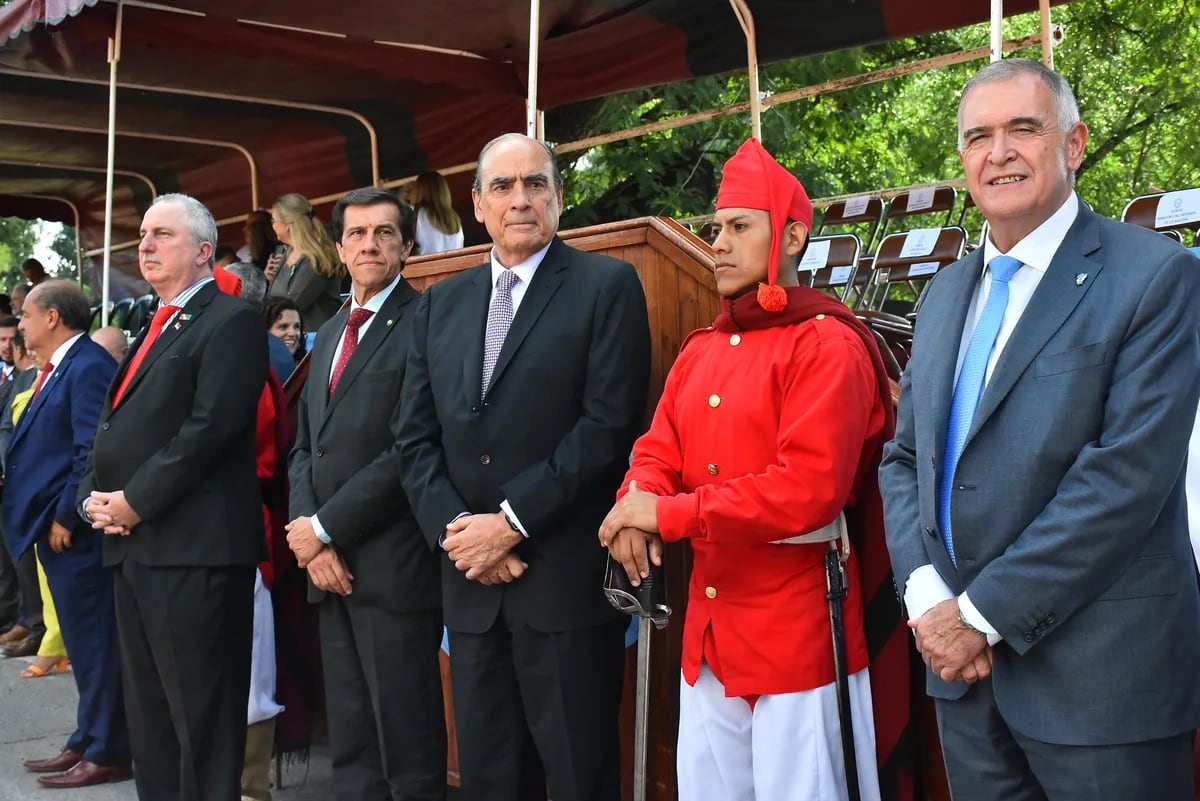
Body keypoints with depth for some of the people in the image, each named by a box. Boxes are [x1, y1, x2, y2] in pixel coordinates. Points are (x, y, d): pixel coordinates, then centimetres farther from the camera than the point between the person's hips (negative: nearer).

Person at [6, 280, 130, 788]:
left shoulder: (88, 366, -15)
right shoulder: (60, 369, 17)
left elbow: (94, 450, -22)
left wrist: (66, 515, -19)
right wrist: (52, 516, 13)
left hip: (76, 531, -10)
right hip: (57, 526, 10)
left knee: (94, 643, -2)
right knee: (83, 644, 16)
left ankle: (107, 754, 6)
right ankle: (87, 742, 25)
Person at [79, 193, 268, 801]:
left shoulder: (231, 321, -7)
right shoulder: (153, 328, 21)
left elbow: (211, 427, -18)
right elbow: (114, 424, 20)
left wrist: (135, 501, -15)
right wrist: (94, 496, 3)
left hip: (193, 549, -9)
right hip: (133, 546, 9)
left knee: (200, 715, -2)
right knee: (148, 714, 17)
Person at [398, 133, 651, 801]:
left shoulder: (608, 286, -2)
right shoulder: (442, 303, 14)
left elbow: (609, 424, -11)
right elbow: (417, 438, 10)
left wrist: (512, 521, -13)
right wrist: (456, 528, -6)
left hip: (568, 582, -5)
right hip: (471, 583, 5)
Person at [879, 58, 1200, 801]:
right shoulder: (946, 293, 12)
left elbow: (1131, 470, -17)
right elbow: (904, 456, 11)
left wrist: (984, 612, -15)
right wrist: (925, 594, -6)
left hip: (1098, 672, -5)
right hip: (965, 664, 6)